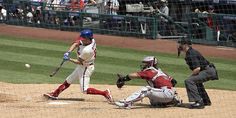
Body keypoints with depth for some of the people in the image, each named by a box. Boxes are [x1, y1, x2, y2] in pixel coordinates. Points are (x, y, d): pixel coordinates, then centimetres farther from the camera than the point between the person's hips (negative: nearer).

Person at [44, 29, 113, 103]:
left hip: (86, 68, -9)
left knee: (84, 90, -11)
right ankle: (55, 94, 27)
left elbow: (79, 62, -24)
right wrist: (68, 52, -16)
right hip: (81, 67, 10)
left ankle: (105, 93, -9)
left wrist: (69, 59, -22)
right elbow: (76, 44, -3)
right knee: (68, 81, 17)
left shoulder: (87, 50, -33)